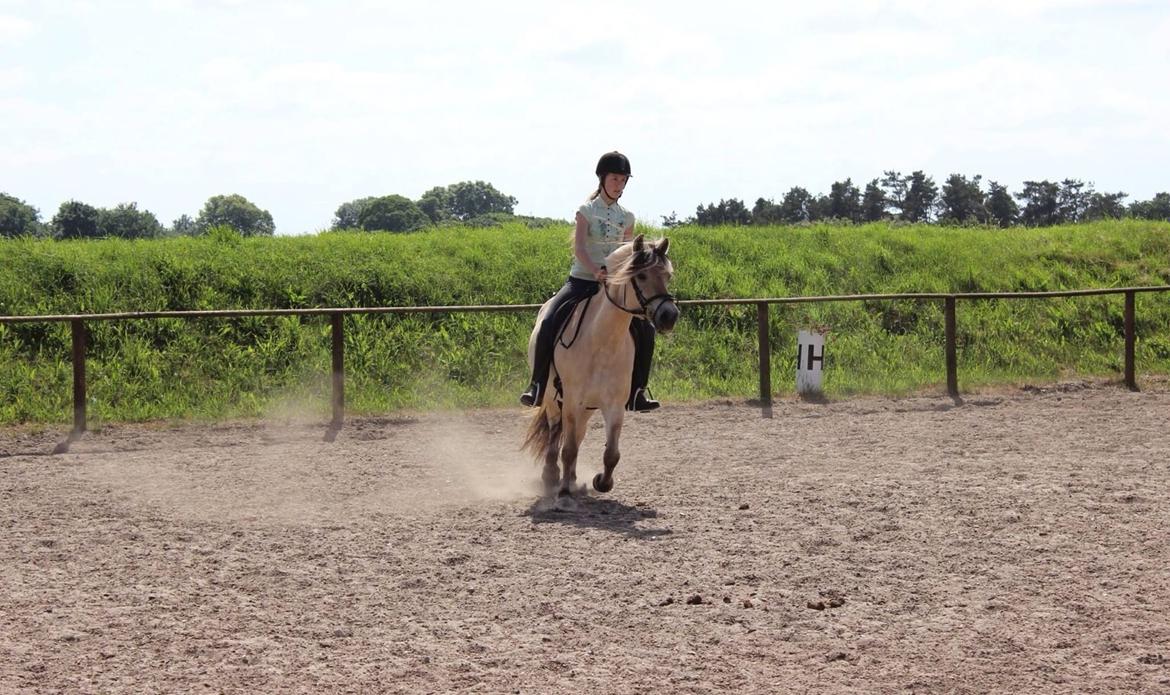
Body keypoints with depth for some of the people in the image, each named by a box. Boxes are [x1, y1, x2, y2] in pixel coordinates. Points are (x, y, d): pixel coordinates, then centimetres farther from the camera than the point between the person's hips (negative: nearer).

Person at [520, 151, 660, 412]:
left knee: (645, 329, -12)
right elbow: (579, 248, -14)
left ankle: (637, 391, -1)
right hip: (582, 281, -3)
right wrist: (596, 271, -31)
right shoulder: (586, 211, -1)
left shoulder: (627, 218, 10)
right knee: (550, 321, -25)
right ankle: (538, 384, -14)